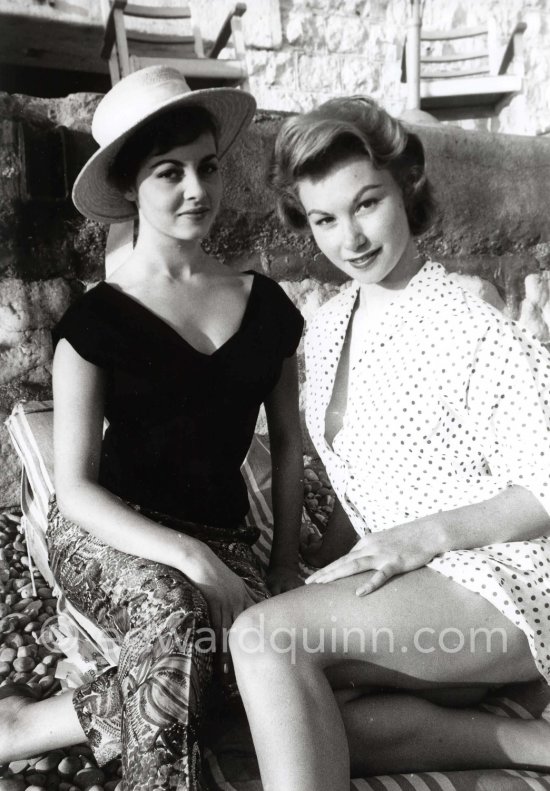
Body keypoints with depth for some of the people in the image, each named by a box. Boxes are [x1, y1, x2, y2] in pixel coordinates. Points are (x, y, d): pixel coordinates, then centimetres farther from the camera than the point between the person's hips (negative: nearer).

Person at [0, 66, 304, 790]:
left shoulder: (266, 304, 5)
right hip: (107, 534, -3)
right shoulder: (96, 319, -5)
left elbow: (288, 444, 11)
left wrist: (286, 564, 3)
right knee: (178, 620, -37)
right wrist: (187, 556, -23)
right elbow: (75, 489, -9)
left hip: (222, 535, 4)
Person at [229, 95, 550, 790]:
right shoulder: (325, 331, 7)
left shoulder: (475, 333, -15)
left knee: (263, 635, -24)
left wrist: (426, 535, -21)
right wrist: (323, 567, 4)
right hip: (405, 585, 8)